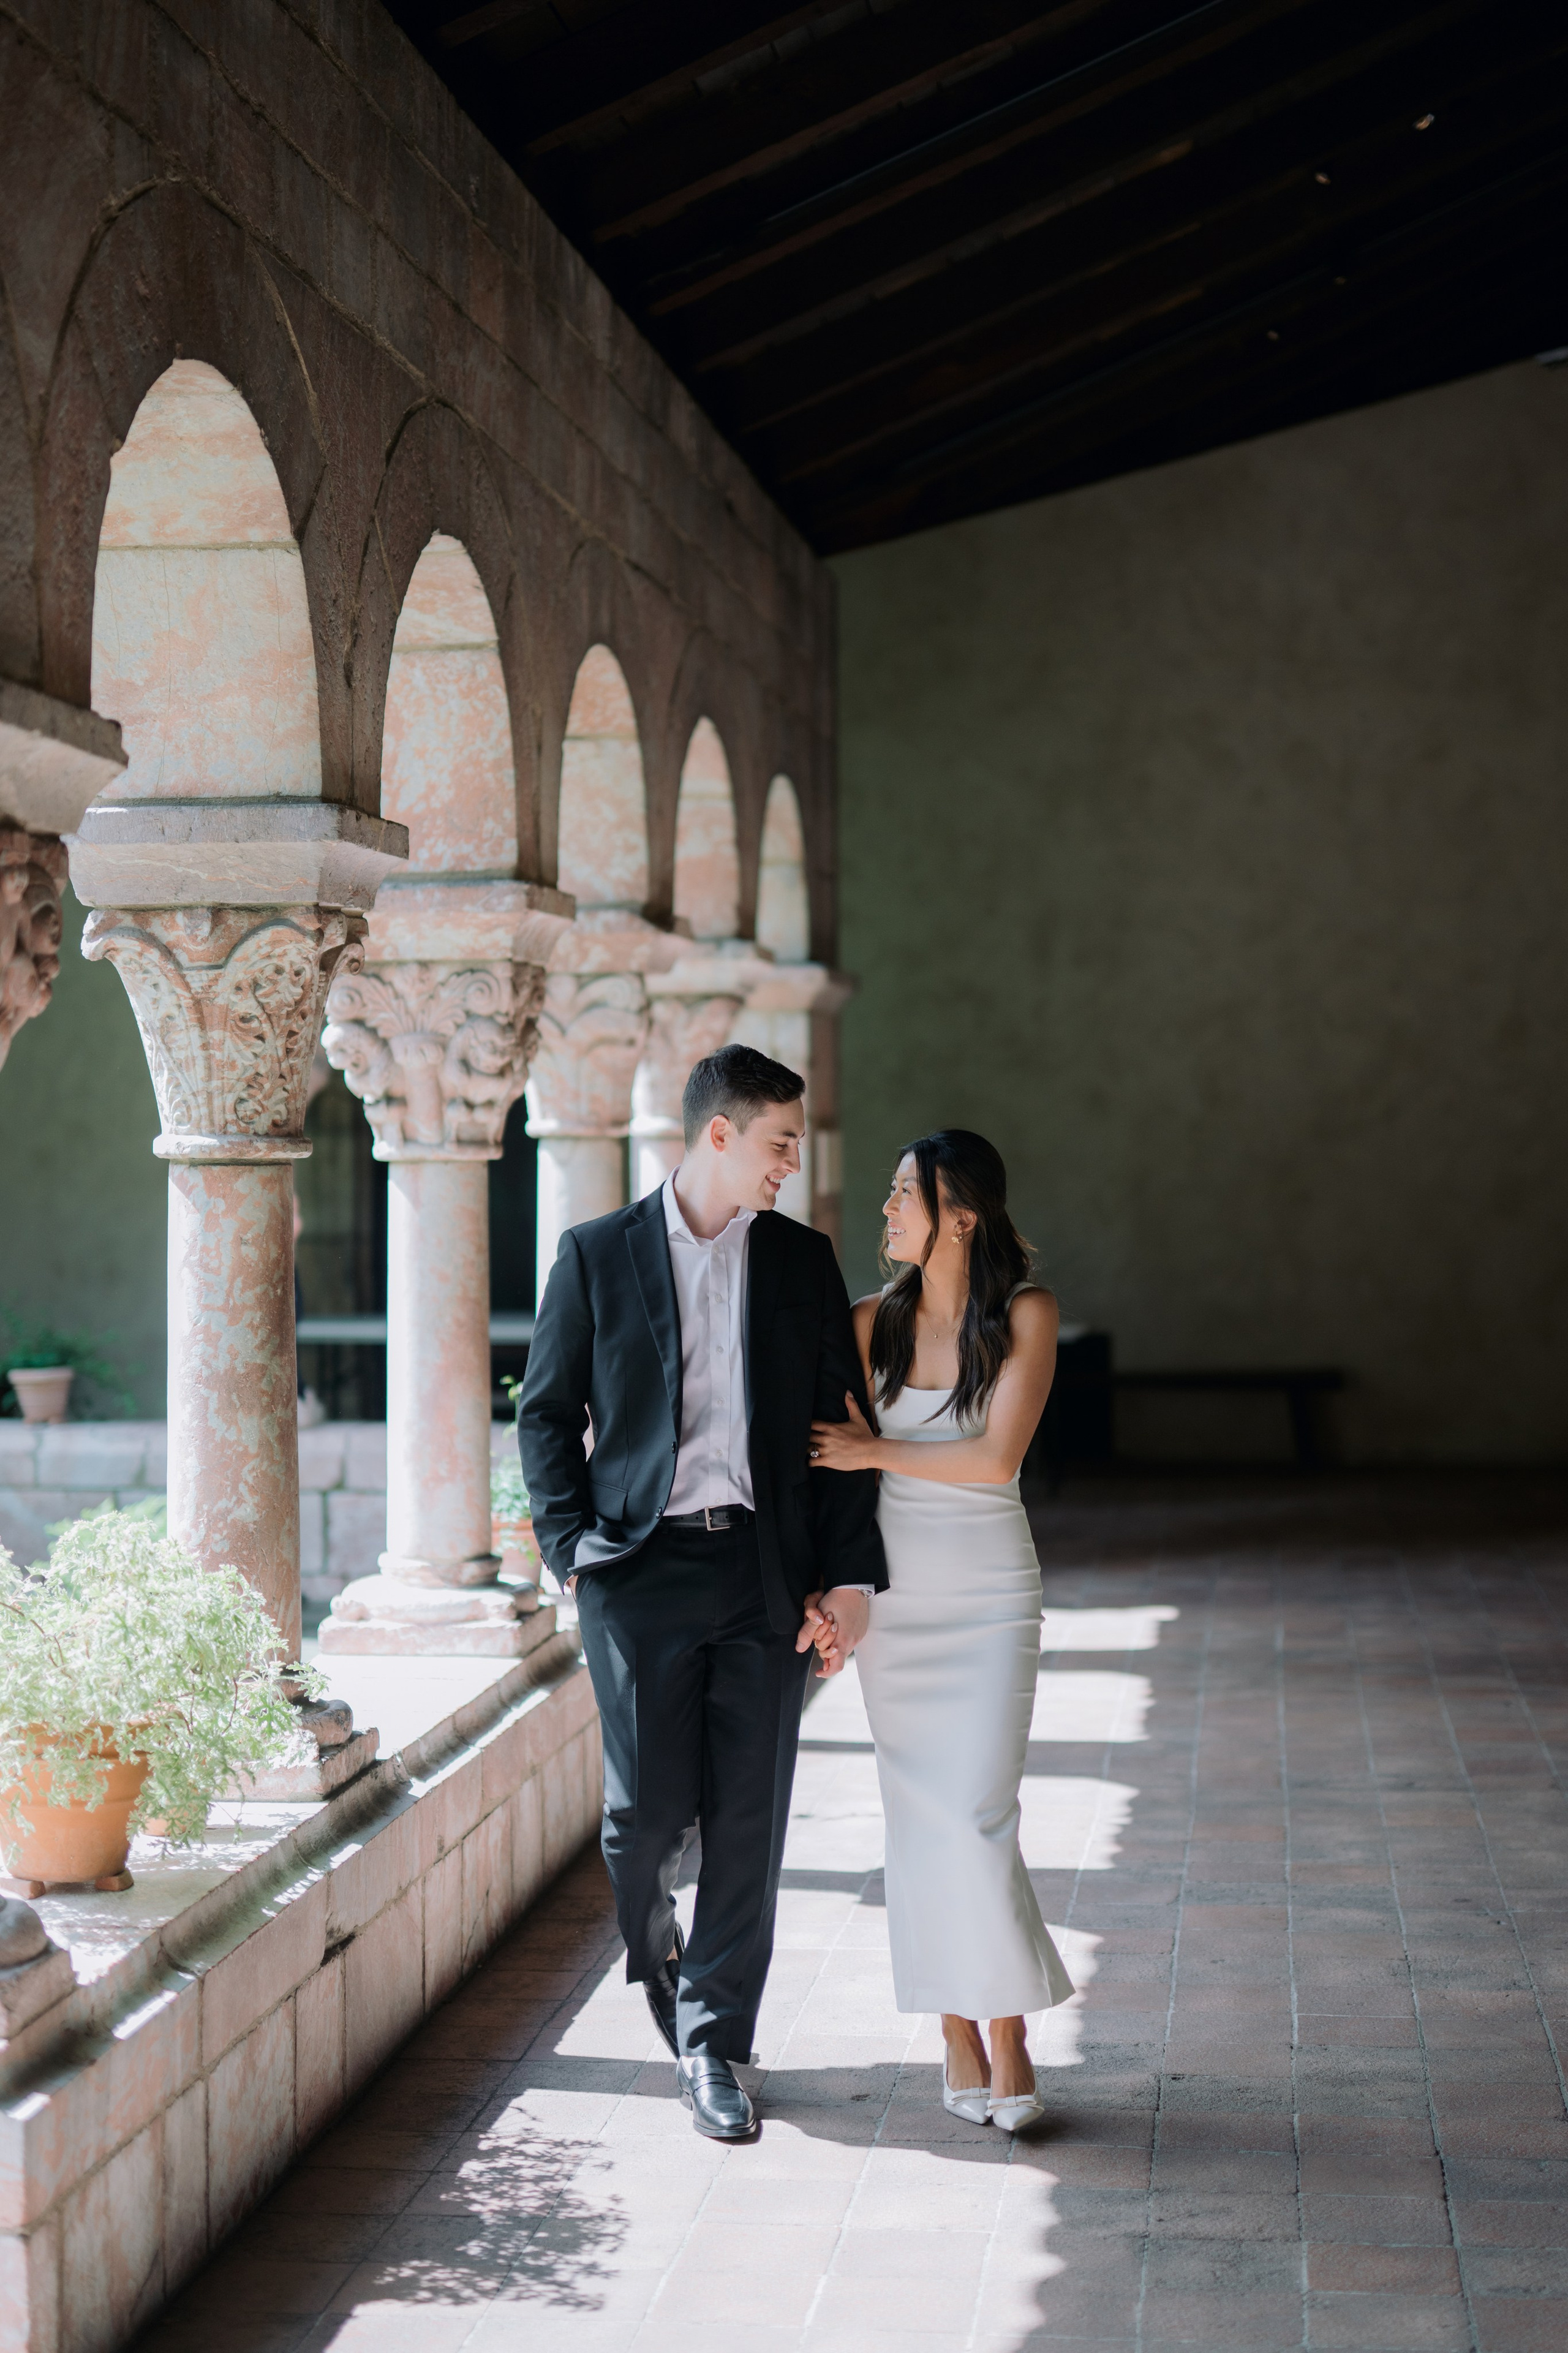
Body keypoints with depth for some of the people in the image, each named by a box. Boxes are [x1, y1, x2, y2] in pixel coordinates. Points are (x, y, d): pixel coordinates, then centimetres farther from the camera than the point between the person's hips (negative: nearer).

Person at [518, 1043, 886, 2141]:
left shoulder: (803, 1260, 10)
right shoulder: (597, 1255, 3)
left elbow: (841, 1422, 9)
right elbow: (547, 1412, 7)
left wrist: (849, 1576, 2)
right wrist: (572, 1544, -5)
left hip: (766, 1569, 2)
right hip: (643, 1566, -2)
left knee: (749, 1820, 1)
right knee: (648, 1811, -3)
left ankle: (713, 2043, 11)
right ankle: (659, 1959, 28)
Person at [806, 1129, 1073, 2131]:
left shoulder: (1026, 1316, -6)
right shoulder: (877, 1322, 3)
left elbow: (996, 1457, -15)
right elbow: (834, 1459, 8)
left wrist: (875, 1451, -9)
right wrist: (827, 1593, 4)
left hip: (990, 1595, -3)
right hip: (893, 1589, 3)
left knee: (977, 1813, -11)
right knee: (921, 1814, 3)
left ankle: (1007, 2033, -1)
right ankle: (960, 2037, 11)